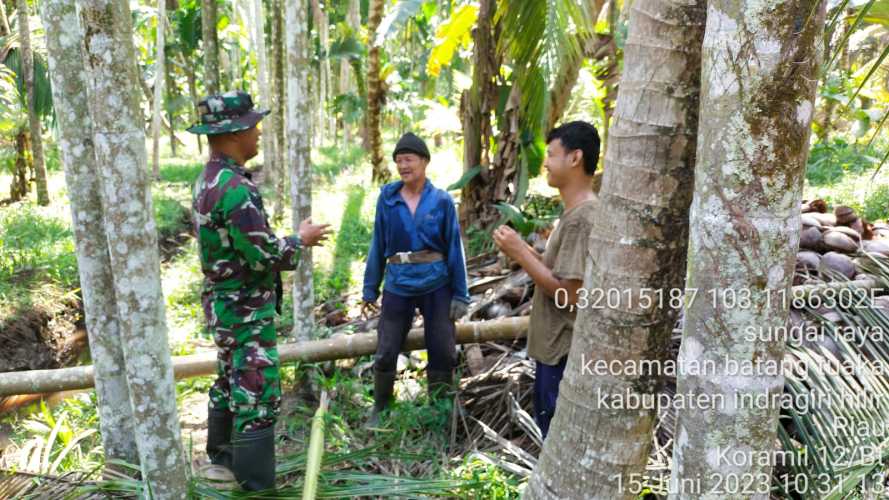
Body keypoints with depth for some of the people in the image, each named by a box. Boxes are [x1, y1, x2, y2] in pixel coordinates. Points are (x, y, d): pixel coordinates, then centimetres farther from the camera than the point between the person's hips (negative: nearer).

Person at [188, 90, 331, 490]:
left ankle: (222, 460, 37)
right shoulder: (235, 188, -25)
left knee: (230, 385, 22)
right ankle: (256, 484, 7)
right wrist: (300, 240, -8)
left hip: (226, 303, 10)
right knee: (257, 396, -2)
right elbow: (264, 257, -24)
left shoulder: (207, 180, 7)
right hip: (245, 310, -10)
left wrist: (290, 241, 12)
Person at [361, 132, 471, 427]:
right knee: (385, 353, 6)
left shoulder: (442, 200, -4)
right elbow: (378, 246, 4)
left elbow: (454, 248, -1)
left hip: (436, 286, 0)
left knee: (443, 353, 8)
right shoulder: (387, 198, -1)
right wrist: (370, 289, 5)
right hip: (398, 287, 1)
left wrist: (461, 294, -4)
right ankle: (380, 408, 28)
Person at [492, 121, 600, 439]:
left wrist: (521, 253, -19)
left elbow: (569, 294, -25)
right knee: (554, 431, 22)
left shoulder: (581, 218, -22)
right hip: (556, 346, 10)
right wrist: (527, 253, 3)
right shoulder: (575, 213, 10)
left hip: (565, 352, -10)